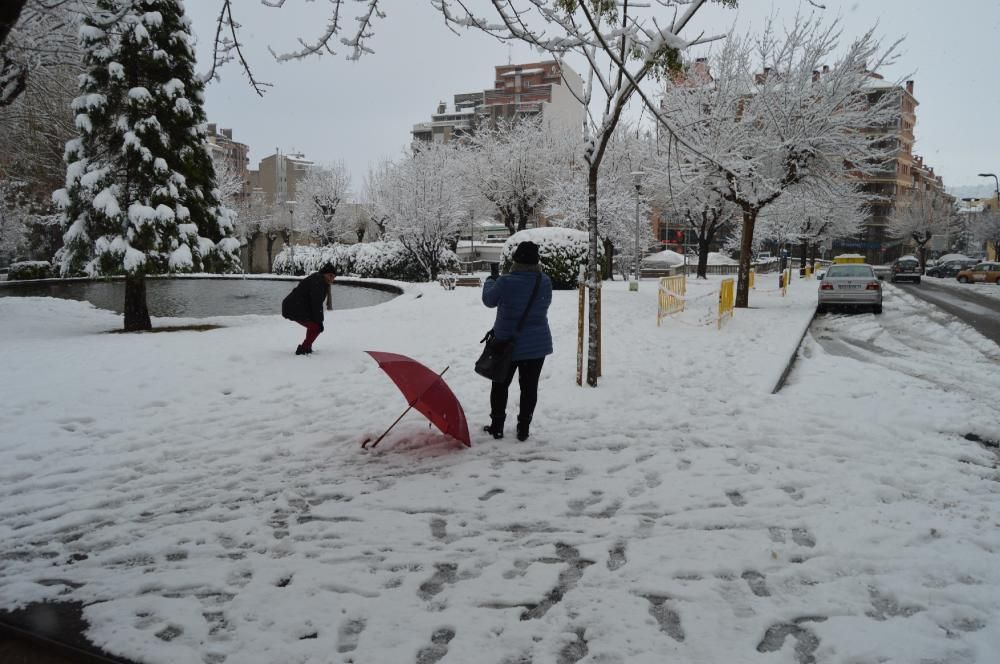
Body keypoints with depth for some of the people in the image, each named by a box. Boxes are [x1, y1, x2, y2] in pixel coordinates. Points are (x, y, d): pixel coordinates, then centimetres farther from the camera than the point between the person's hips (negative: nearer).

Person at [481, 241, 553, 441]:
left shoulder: (506, 282, -19)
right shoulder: (545, 282, -8)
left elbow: (489, 300, -2)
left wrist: (490, 281, 18)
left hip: (508, 343, -2)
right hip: (537, 344, 2)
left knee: (500, 385, 14)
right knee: (529, 387, 11)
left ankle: (497, 426, 20)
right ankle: (523, 429, 15)